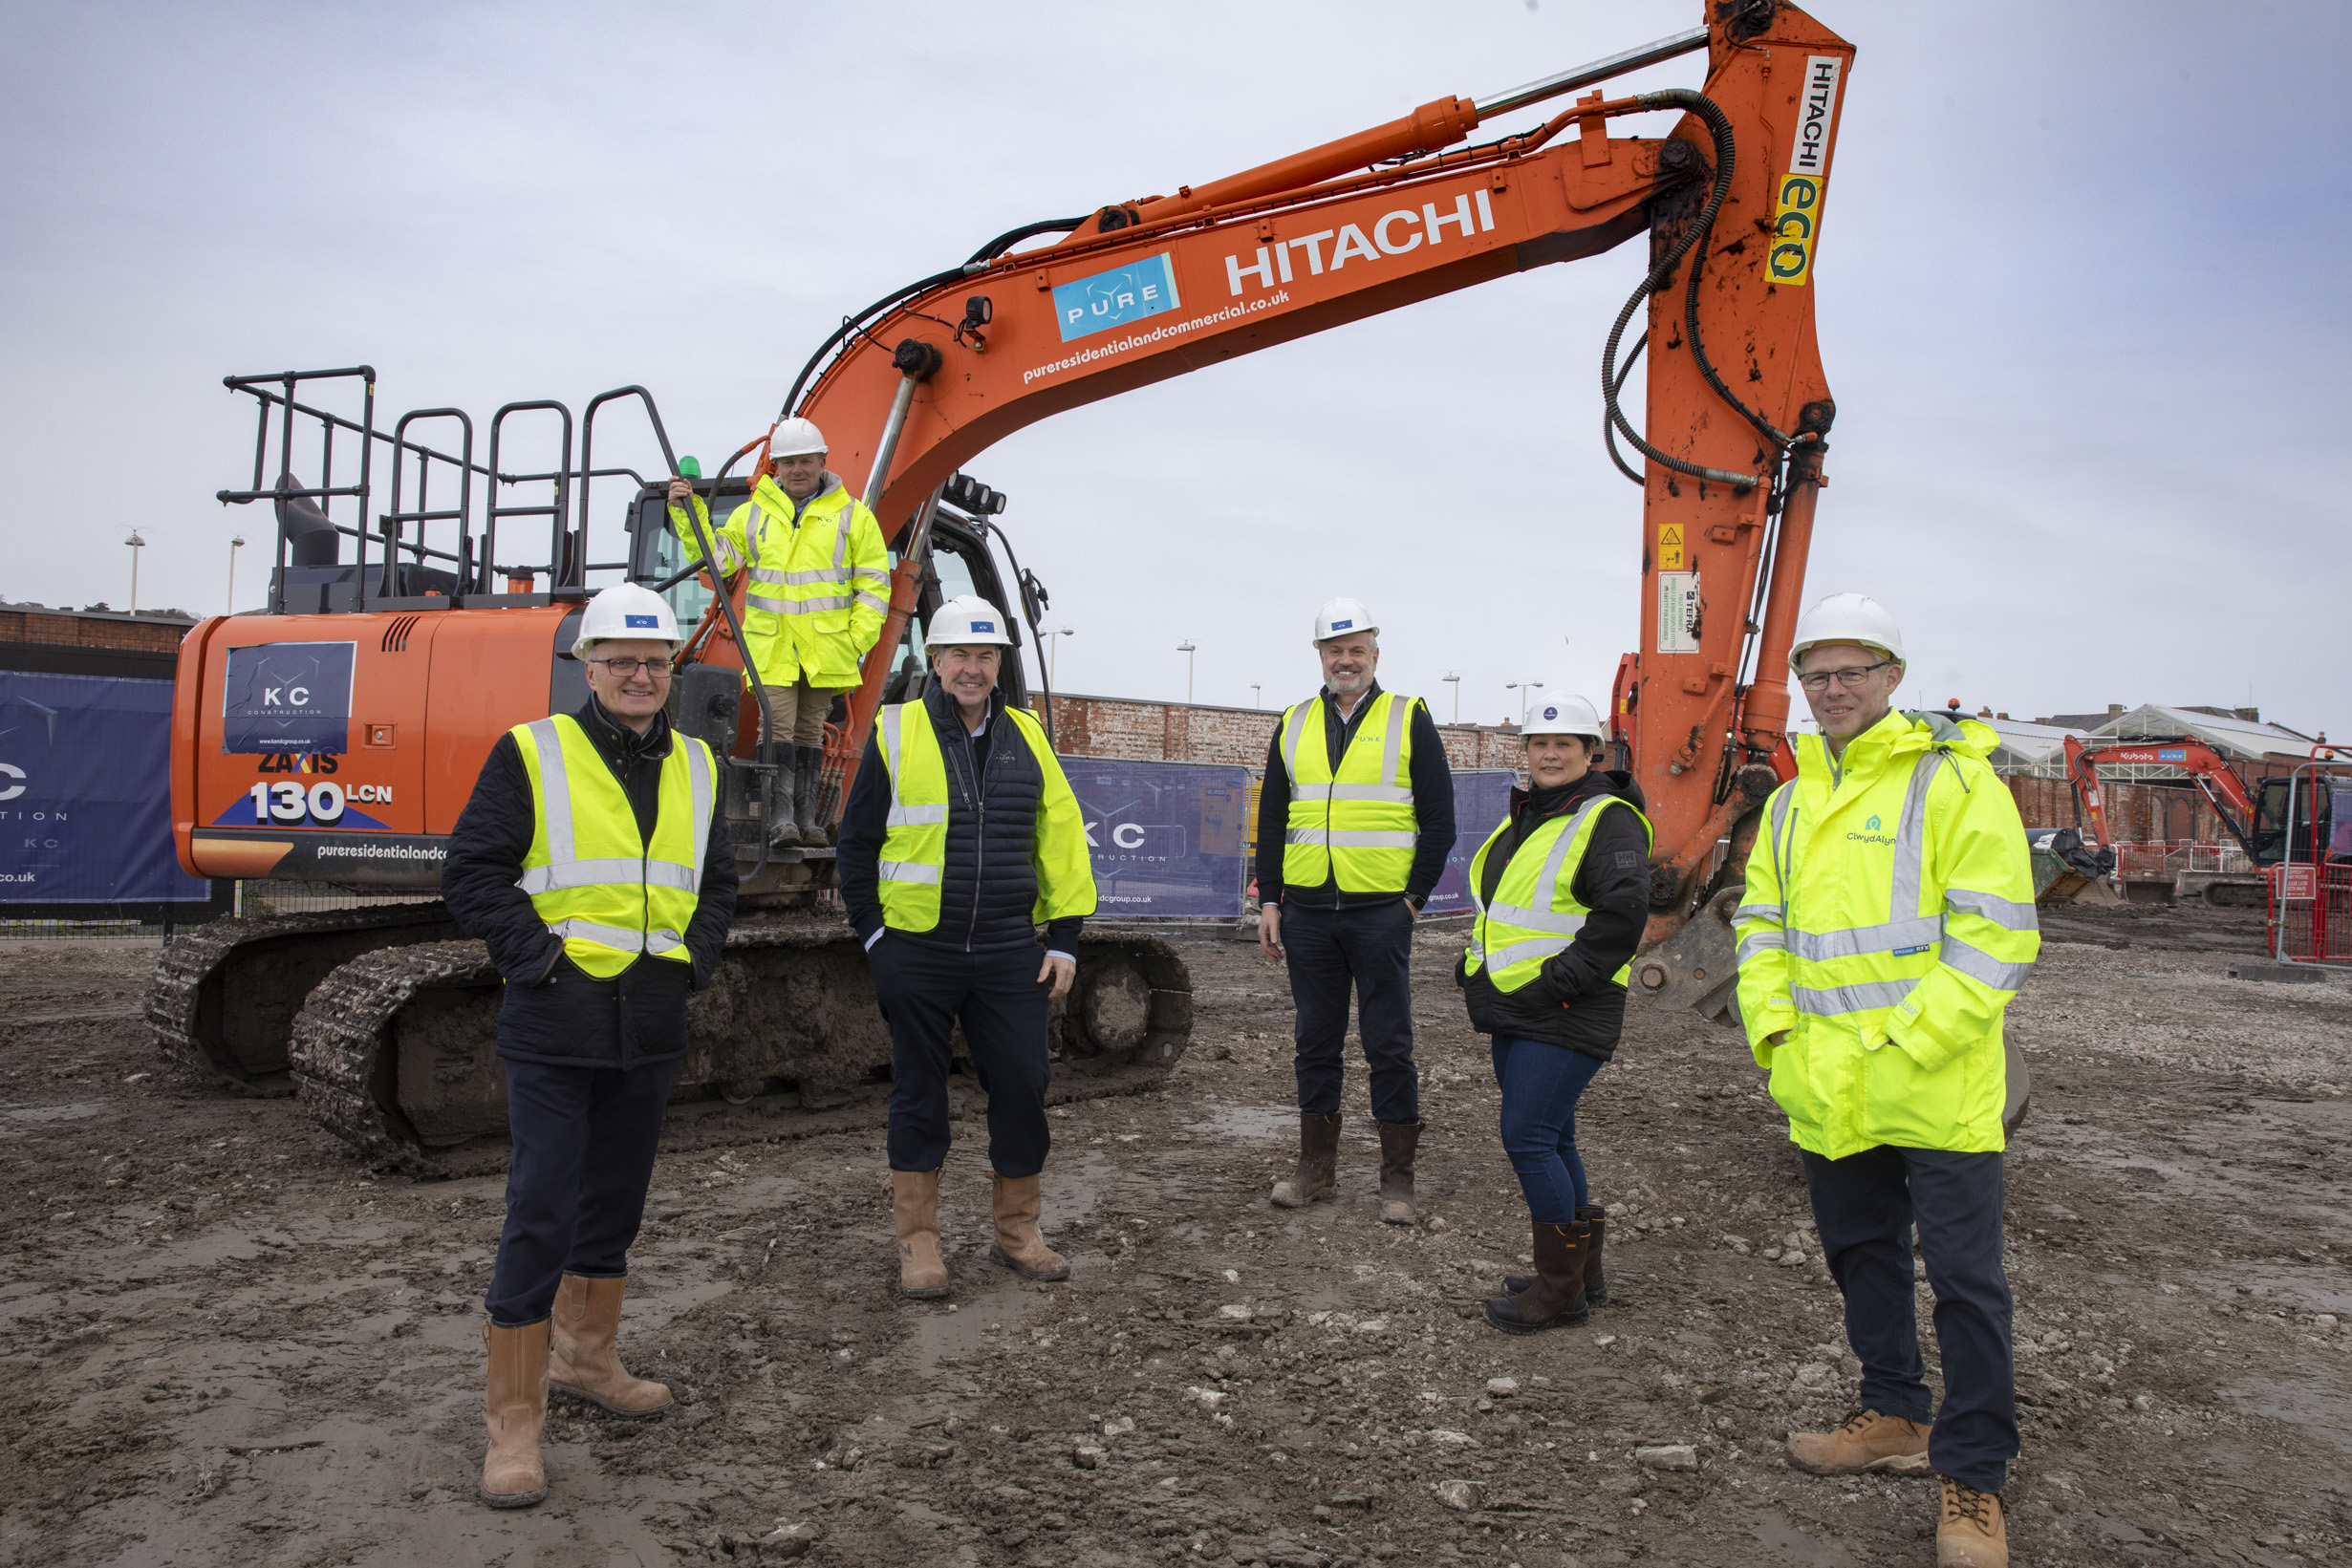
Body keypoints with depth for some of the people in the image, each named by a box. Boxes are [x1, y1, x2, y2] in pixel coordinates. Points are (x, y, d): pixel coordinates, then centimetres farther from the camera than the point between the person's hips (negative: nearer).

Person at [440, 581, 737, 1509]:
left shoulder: (695, 768, 11)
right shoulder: (530, 754, -5)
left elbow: (716, 880, 20)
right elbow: (471, 873, -6)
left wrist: (696, 956, 5)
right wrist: (539, 955, -14)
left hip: (652, 1027, 6)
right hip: (555, 1027, -5)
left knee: (617, 1204, 17)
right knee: (540, 1217, -3)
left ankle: (584, 1360, 37)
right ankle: (514, 1422, 8)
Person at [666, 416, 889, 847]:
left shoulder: (852, 515, 5)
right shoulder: (753, 513, 11)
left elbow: (874, 580, 3)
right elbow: (716, 557, 10)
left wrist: (857, 637, -6)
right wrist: (687, 513, -2)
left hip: (826, 647, 0)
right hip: (771, 647, 0)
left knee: (810, 731, 9)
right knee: (776, 728, -9)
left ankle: (806, 817, 15)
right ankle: (780, 817, -9)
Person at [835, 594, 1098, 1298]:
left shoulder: (1025, 736, 7)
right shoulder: (895, 733, -1)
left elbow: (1062, 839, 7)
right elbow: (856, 842, 3)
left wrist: (1065, 937, 2)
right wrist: (874, 934, -3)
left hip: (1009, 953, 3)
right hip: (916, 951, -2)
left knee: (1022, 1087, 6)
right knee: (919, 1095, 8)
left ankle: (1017, 1232, 23)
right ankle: (918, 1241, 21)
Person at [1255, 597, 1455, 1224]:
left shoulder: (1409, 720, 2)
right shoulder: (1293, 726, 11)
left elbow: (1438, 820, 1)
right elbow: (1271, 822, 13)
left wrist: (1414, 897, -6)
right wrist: (1269, 901, 6)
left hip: (1381, 913, -3)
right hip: (1307, 913, 3)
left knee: (1389, 1046, 2)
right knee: (1316, 1042, 11)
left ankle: (1397, 1180, 12)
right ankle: (1317, 1169, 22)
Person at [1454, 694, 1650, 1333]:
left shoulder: (1609, 821, -10)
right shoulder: (1523, 818, 17)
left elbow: (1622, 911, -21)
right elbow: (1494, 903, 28)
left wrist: (1559, 980, -21)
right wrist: (1474, 965, 14)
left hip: (1566, 1017, -9)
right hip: (1515, 1014, 9)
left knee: (1528, 1138, -10)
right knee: (1551, 1137, 15)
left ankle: (1562, 1287, 3)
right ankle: (1583, 1271, 28)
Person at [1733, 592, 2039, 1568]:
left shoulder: (1954, 782, -10)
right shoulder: (1794, 802, 12)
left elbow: (1994, 936, -15)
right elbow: (1762, 923, 16)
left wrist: (1900, 1048, -19)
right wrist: (1773, 1028, 1)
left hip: (1937, 1094, -7)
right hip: (1826, 1094, 7)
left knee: (1964, 1279, 2)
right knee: (1862, 1256, 19)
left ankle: (1972, 1475, 16)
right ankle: (1894, 1417, 37)